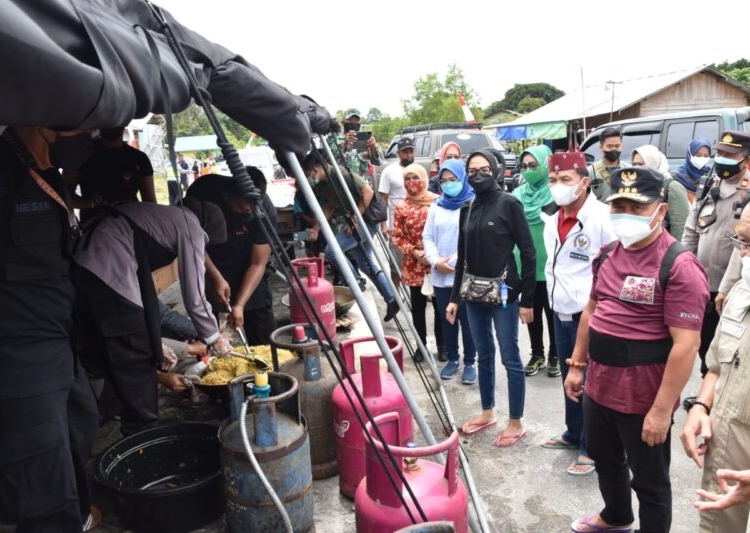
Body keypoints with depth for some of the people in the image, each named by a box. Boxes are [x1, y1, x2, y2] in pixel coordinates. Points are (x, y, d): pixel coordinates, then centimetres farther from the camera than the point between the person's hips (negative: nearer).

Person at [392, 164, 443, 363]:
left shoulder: (437, 201, -4)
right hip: (414, 265, 1)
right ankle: (421, 345, 24)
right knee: (418, 306, 10)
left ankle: (441, 344, 24)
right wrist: (414, 252, -11)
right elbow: (397, 237, 2)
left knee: (440, 305, 7)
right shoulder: (401, 207, 0)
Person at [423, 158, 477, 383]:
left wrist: (456, 262, -15)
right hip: (440, 276, 5)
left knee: (467, 320, 3)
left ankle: (470, 362, 18)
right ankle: (452, 359, 28)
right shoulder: (436, 206, 13)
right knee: (447, 319, 13)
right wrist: (435, 261, -7)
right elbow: (428, 237, 10)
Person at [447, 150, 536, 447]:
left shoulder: (509, 204, -8)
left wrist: (527, 298, -11)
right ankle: (487, 413, 31)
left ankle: (516, 423, 17)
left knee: (510, 358, 3)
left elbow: (528, 252, -9)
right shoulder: (467, 209, 9)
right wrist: (455, 297, 12)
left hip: (503, 292, -6)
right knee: (483, 355, 16)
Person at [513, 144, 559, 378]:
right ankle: (537, 354, 29)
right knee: (532, 312, 14)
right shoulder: (518, 194, 7)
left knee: (552, 313, 10)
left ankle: (554, 356, 26)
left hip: (550, 265, -5)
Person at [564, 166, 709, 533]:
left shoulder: (679, 265, -20)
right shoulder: (607, 255, 3)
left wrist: (662, 409, -22)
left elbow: (686, 344, -22)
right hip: (598, 386, 8)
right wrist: (576, 365, 14)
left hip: (643, 398, -8)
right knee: (605, 460, 28)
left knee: (650, 481, 14)